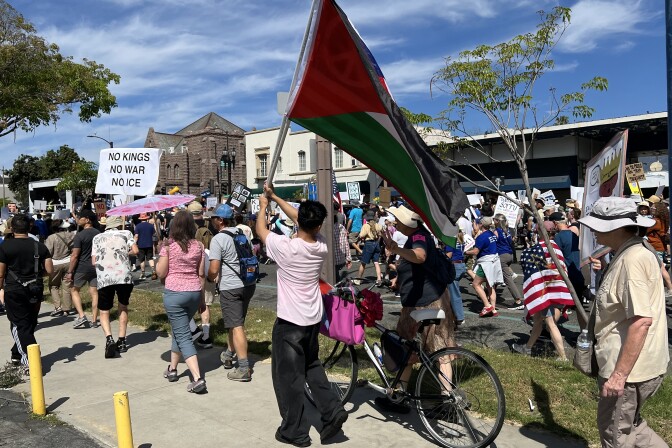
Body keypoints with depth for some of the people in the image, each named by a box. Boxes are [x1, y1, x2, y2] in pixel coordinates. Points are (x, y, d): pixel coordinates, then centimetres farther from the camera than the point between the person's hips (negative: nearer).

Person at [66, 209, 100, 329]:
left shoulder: (80, 235, -13)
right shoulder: (98, 234, 6)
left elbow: (75, 256, -15)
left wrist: (70, 272, -10)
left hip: (82, 267, -5)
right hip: (96, 267, 5)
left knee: (74, 290, 12)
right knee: (94, 293, 7)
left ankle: (81, 316, -2)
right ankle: (94, 320, 8)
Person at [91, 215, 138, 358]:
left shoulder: (97, 237, 17)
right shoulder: (126, 233, 14)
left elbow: (93, 261, 11)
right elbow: (135, 250, 0)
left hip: (104, 278, 0)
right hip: (124, 276, 0)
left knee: (104, 311, 11)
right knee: (123, 307, 22)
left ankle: (109, 339, -13)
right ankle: (122, 341, 18)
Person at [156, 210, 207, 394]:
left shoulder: (168, 245, -9)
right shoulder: (198, 246, 2)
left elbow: (161, 273, -6)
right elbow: (201, 274, 6)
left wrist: (158, 259, 12)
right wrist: (202, 297, 14)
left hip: (174, 293, -5)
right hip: (194, 292, 5)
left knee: (183, 336, -2)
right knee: (179, 330, 24)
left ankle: (197, 378, -12)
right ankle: (172, 369, 37)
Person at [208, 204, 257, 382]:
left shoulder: (218, 239, -12)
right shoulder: (242, 233, 9)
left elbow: (213, 270, -17)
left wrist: (210, 278, 7)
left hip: (230, 288, -7)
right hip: (249, 283, 7)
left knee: (236, 326, -3)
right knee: (236, 322, 21)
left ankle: (244, 368, -3)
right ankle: (229, 355, 36)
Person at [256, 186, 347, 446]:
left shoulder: (285, 248, -21)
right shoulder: (322, 247, -6)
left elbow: (260, 230, -1)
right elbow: (299, 218, 9)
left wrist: (263, 204, 16)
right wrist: (275, 197, 16)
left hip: (289, 321, -6)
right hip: (313, 318, 6)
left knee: (288, 375, 7)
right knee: (312, 366, 25)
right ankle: (332, 411, 16)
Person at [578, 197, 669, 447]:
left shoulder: (633, 259, -23)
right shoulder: (628, 255, 10)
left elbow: (641, 321, -29)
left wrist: (619, 374, -28)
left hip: (628, 369, -10)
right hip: (628, 365, 10)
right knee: (628, 426, 24)